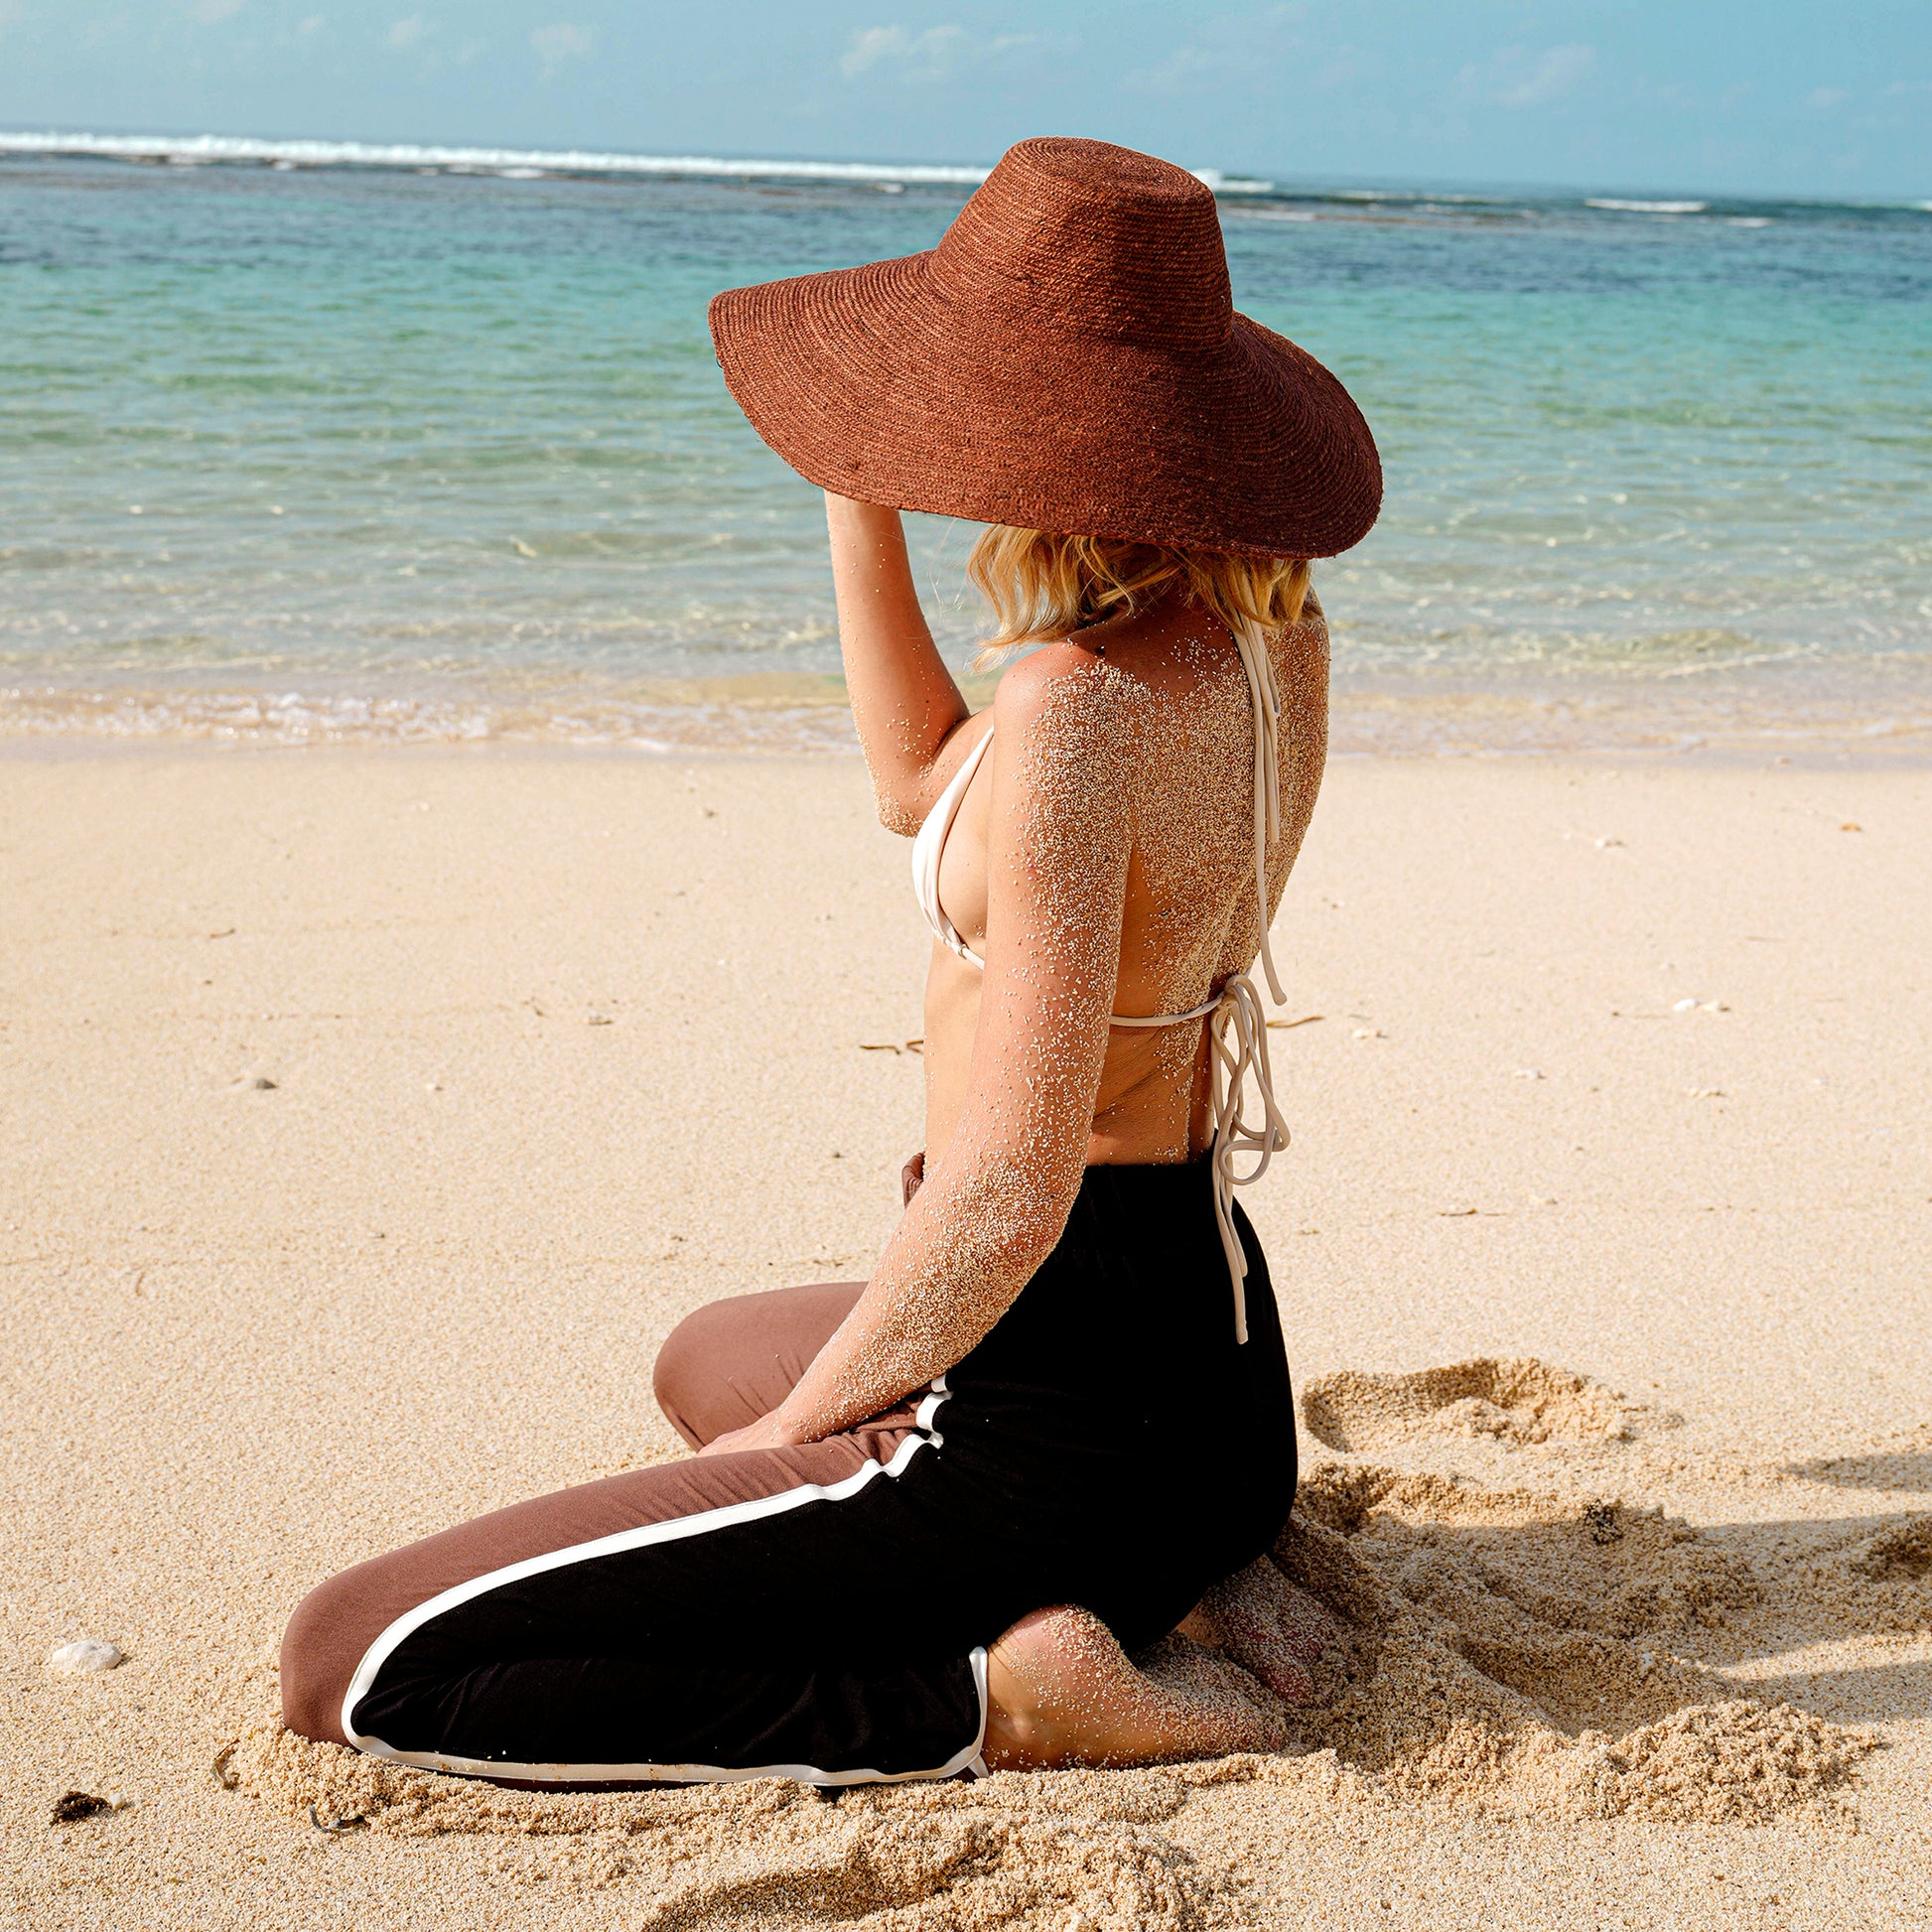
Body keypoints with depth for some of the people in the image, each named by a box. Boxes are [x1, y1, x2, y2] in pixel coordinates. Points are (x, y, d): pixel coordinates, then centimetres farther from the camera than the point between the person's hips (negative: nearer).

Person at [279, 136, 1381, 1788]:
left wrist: (789, 1433, -10)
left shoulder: (1079, 709, -24)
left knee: (350, 1671, -8)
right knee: (704, 1360, 39)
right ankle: (1197, 1587, 17)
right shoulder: (1275, 632, 4)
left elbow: (1009, 1199, -25)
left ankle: (1006, 1696, -10)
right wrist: (859, 505, 11)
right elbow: (927, 795, 20)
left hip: (1054, 1412, -9)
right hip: (1223, 1365, 9)